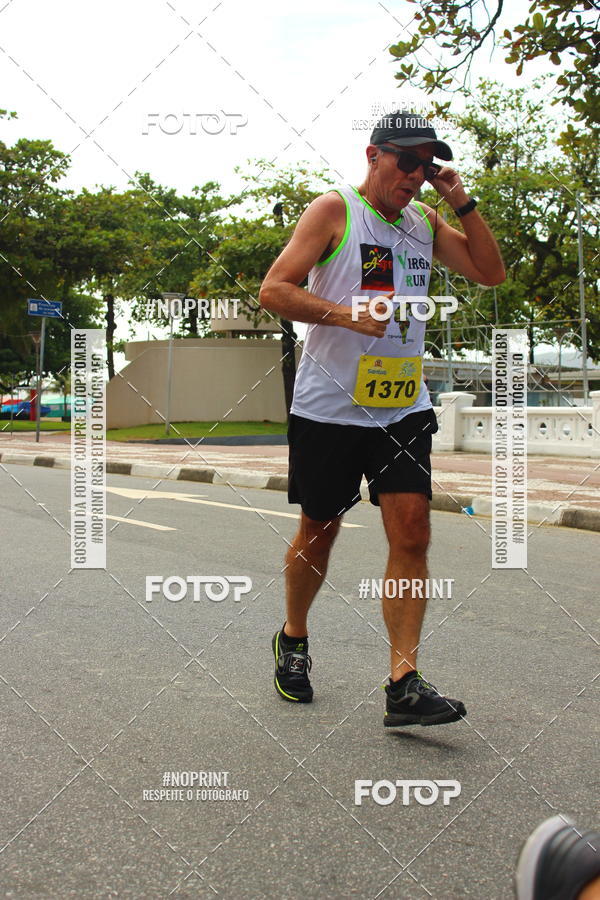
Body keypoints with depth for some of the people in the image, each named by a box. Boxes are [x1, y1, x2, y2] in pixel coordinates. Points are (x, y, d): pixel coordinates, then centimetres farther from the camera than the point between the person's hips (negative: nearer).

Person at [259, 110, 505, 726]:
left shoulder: (425, 221, 14)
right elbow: (273, 290, -11)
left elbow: (490, 273, 12)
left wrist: (462, 204, 2)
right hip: (329, 405, -4)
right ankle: (292, 640, 32)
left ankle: (403, 685, -9)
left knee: (411, 532, -8)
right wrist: (349, 313, -22)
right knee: (318, 531, 7)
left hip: (403, 405, 4)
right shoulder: (334, 209, -4)